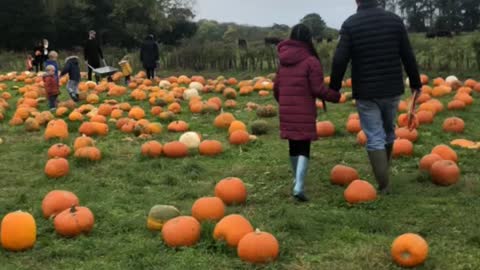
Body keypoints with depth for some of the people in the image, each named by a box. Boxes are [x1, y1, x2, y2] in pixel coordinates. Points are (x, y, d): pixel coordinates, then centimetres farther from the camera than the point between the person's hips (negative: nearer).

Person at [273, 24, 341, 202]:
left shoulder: (283, 62, 9)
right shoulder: (311, 61, -10)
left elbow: (276, 87, 13)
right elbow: (318, 89, -12)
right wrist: (336, 96, 3)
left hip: (286, 112, 6)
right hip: (304, 112, -6)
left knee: (294, 146, 18)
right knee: (303, 149, -4)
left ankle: (298, 180, 33)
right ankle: (299, 187, -17)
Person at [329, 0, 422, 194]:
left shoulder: (350, 24, -9)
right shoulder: (394, 19, 0)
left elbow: (339, 60, -13)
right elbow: (408, 56, 2)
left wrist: (334, 88, 0)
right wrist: (415, 83, 13)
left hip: (366, 92, -3)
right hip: (393, 89, 4)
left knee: (374, 139, 1)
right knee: (388, 132, 23)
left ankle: (384, 185, 1)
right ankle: (384, 175, 37)